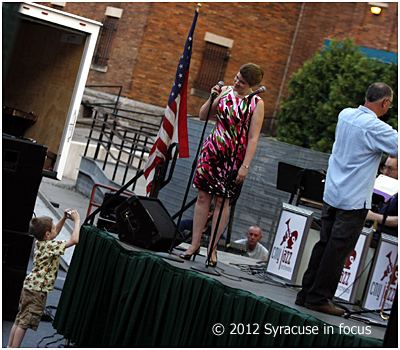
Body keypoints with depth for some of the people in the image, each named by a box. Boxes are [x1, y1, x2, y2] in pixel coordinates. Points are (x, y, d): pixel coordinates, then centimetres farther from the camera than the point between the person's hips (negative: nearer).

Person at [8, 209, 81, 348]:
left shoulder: (39, 242, 9)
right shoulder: (51, 246, -16)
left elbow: (55, 232, 29)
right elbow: (74, 240, -24)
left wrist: (64, 218, 18)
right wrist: (77, 221, -12)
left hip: (29, 285, 9)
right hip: (38, 290, -9)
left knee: (20, 319, 14)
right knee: (24, 322, -5)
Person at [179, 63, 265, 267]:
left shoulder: (256, 103, -7)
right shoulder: (225, 91, 5)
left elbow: (253, 138, -9)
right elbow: (203, 116, 11)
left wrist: (245, 165, -14)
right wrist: (212, 99, -6)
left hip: (234, 157, -4)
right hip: (212, 150, 4)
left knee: (222, 201, -1)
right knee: (203, 197, 3)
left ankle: (212, 249, 8)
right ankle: (194, 244, 10)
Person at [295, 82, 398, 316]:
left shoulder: (345, 115, 6)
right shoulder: (375, 128, -17)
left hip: (332, 193, 8)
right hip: (354, 199, -8)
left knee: (324, 244, 13)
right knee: (339, 249, 0)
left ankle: (306, 293, 17)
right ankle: (319, 297, 4)